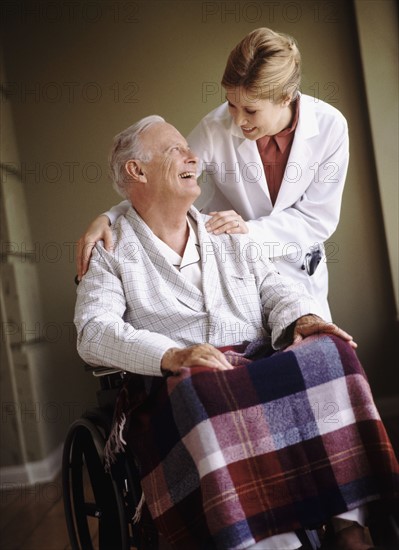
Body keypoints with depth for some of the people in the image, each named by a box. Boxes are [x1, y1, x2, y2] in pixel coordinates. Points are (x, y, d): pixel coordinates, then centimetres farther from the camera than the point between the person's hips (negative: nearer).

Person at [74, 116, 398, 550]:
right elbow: (94, 330, -6)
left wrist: (300, 319, -9)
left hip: (263, 368, 4)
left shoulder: (228, 233, 24)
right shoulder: (110, 250, 8)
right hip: (180, 384, -4)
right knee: (203, 395, -38)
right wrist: (171, 356, -23)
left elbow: (274, 286, 16)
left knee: (329, 352, -24)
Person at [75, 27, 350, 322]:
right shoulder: (216, 127, -18)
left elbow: (320, 217, -13)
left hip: (299, 272, 2)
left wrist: (252, 231, -27)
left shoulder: (330, 126, -16)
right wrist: (107, 219, -26)